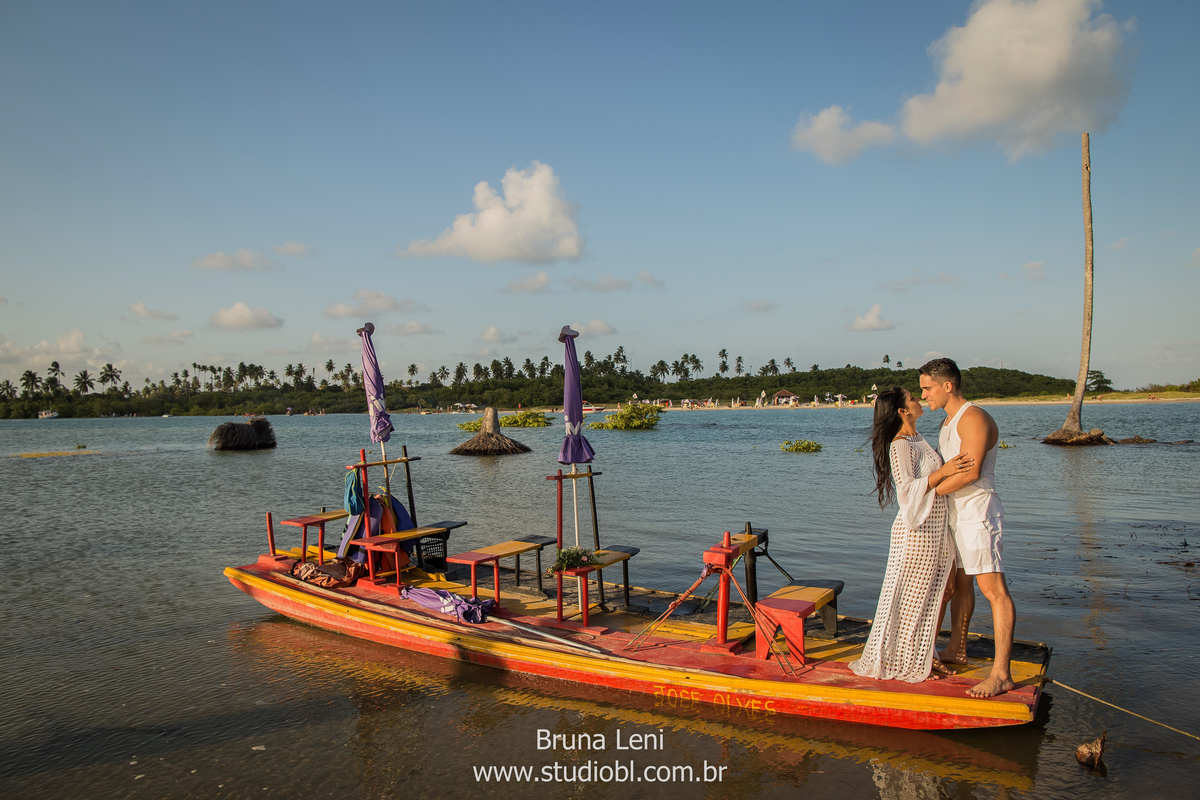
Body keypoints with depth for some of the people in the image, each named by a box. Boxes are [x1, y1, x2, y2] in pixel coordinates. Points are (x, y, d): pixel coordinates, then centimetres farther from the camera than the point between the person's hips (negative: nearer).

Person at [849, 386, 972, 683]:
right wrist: (942, 472, -29)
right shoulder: (900, 446, -17)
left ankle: (922, 656, 28)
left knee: (930, 594, 16)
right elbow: (907, 490, -25)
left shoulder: (918, 440, 12)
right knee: (910, 598, 1)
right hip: (915, 533, -9)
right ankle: (904, 663, 14)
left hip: (934, 528, 9)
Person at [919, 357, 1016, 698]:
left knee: (993, 589, -11)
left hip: (978, 512, -11)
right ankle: (956, 650, 35)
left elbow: (970, 471, -24)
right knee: (959, 582, 20)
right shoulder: (948, 421, 17)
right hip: (955, 513, 11)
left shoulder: (974, 418, -15)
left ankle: (1001, 674, -11)